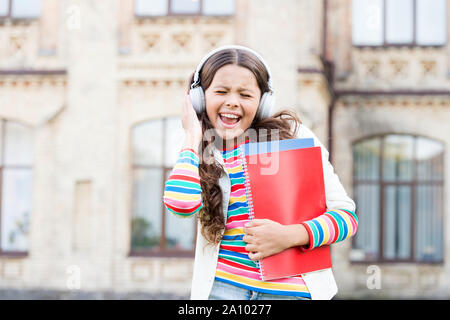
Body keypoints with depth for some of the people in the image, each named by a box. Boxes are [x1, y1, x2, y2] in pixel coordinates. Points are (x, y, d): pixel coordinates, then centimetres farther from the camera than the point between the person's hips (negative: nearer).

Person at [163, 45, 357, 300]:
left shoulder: (293, 134, 6)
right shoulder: (200, 153, 10)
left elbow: (347, 215, 5)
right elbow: (182, 204, -14)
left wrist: (289, 235, -12)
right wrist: (193, 134, 0)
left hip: (289, 289, -1)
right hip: (222, 286, 1)